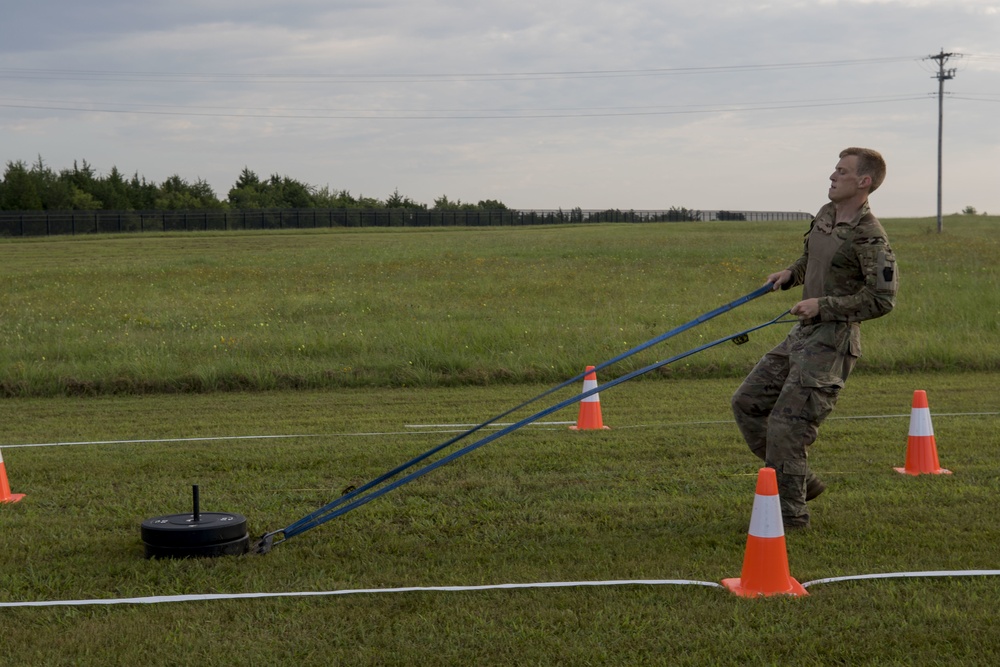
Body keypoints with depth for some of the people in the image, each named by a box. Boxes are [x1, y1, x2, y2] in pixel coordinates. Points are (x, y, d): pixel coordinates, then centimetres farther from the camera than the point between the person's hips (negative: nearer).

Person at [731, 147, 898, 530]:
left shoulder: (870, 237, -17)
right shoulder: (825, 215, 10)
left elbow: (882, 300, -20)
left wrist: (825, 306, -21)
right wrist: (791, 274, 10)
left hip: (832, 343, -10)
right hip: (803, 335, 10)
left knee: (787, 424, -11)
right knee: (748, 403, 11)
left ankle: (791, 513, 3)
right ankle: (801, 483, 20)